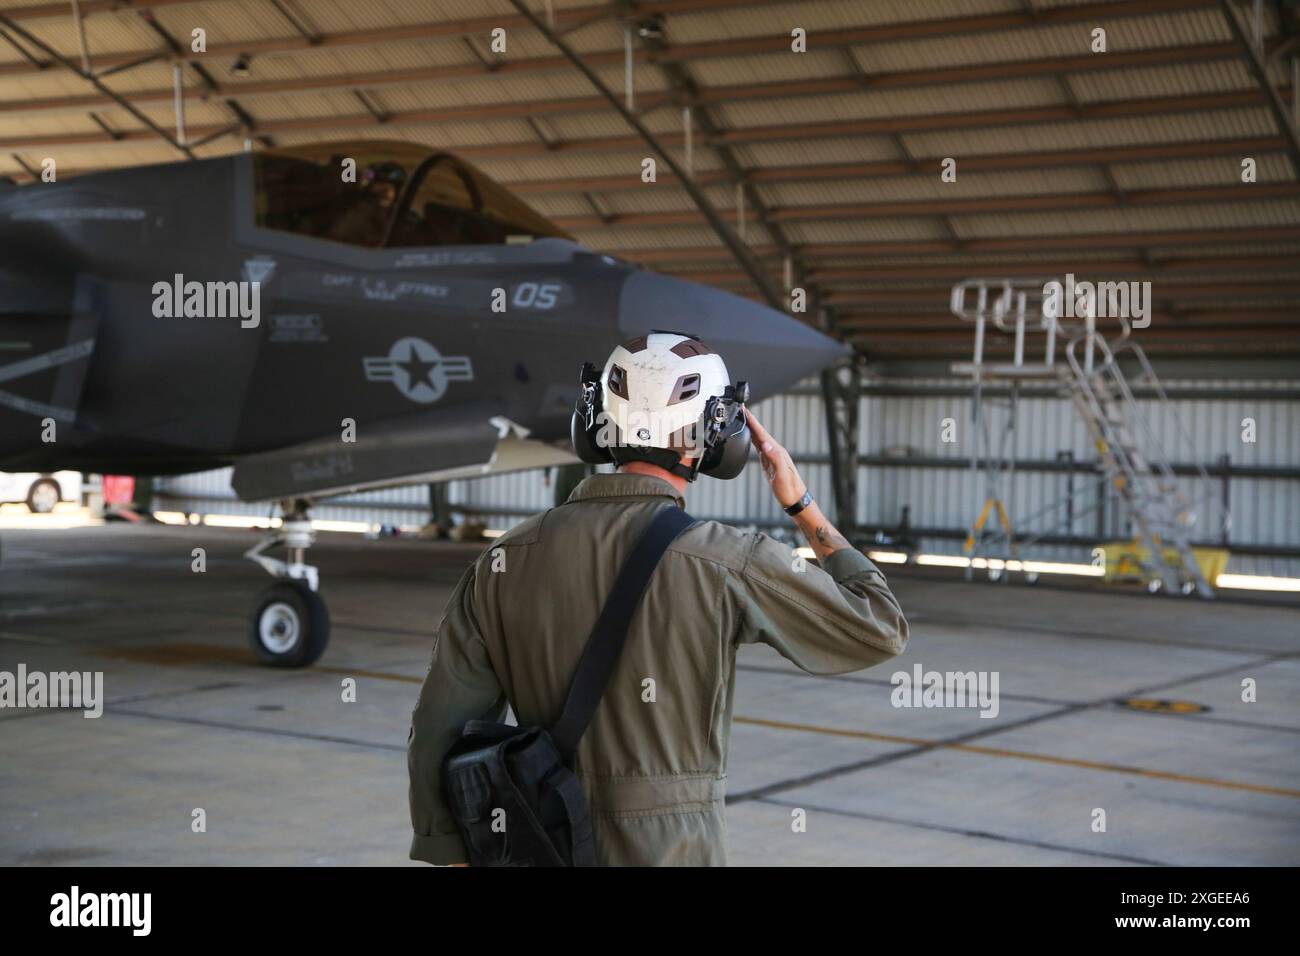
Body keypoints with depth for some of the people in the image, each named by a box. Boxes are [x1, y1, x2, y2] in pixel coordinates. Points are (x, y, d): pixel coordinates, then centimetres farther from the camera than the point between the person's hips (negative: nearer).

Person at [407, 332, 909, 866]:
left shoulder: (506, 560, -2)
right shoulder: (726, 563, -13)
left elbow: (442, 734, -2)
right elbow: (879, 631, -1)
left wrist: (457, 857, 8)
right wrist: (802, 506, 8)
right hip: (668, 852, -4)